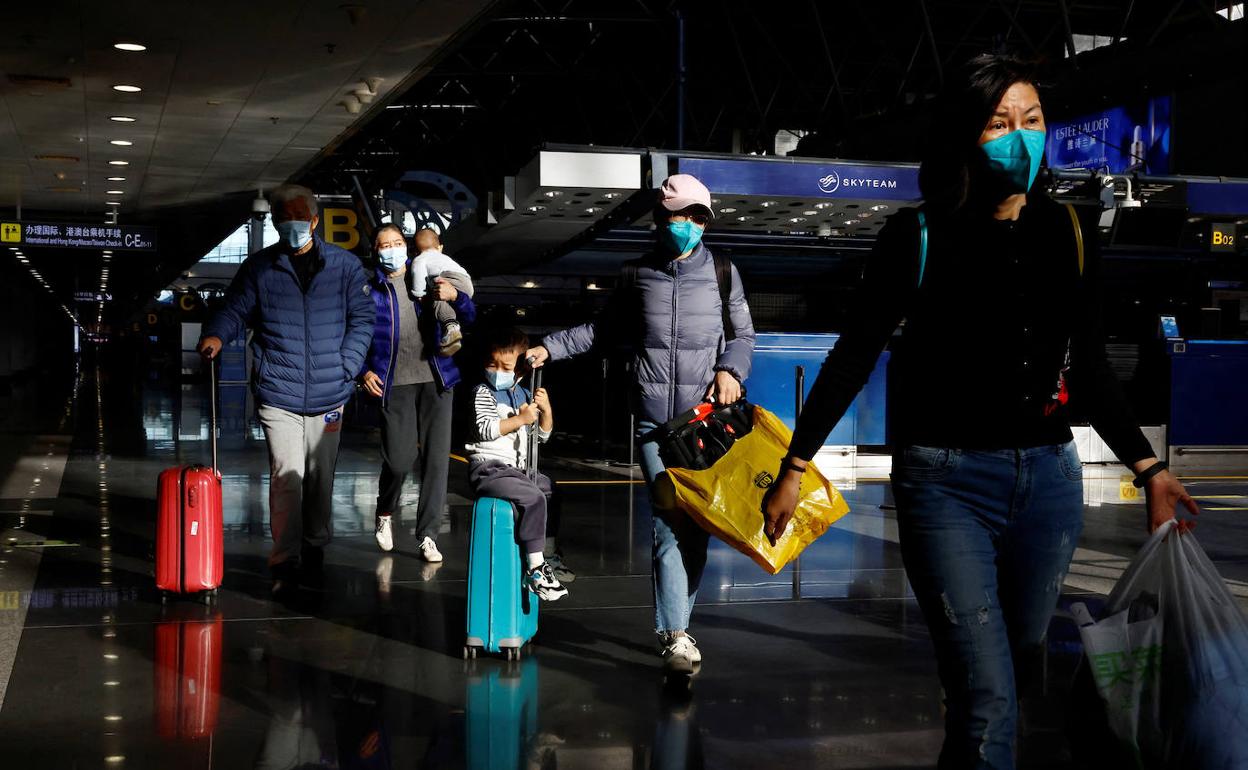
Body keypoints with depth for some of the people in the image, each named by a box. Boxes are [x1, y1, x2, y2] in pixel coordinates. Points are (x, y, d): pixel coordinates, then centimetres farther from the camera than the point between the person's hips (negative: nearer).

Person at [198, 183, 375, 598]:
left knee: (321, 477, 13)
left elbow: (362, 319, 7)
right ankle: (285, 563, 0)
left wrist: (346, 366, -4)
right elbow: (235, 310, 4)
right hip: (278, 394, -2)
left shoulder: (346, 266, 5)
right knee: (287, 476, -9)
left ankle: (315, 549, 30)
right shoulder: (259, 268, 3)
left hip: (328, 395, 2)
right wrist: (215, 335, -18)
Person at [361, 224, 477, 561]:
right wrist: (364, 372, -8)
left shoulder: (427, 280, 12)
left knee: (436, 458, -2)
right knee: (399, 459, -11)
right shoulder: (369, 291, 8)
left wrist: (455, 297, -10)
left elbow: (471, 317, 10)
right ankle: (385, 513, 21)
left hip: (436, 381, 2)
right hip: (395, 384, -2)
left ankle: (428, 536, 7)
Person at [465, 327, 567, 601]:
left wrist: (546, 411, -1)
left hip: (518, 469, 8)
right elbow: (485, 429, -19)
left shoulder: (524, 394, 16)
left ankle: (548, 555, 21)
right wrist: (520, 419, -21)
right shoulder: (483, 393, -4)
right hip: (488, 470, -8)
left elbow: (543, 435, 17)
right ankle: (535, 569, -26)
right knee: (534, 498, -28)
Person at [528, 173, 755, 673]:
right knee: (669, 522, -11)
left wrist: (730, 369, -6)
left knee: (696, 523, 2)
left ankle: (675, 623, 16)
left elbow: (743, 334, 13)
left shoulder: (722, 273, 7)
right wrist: (552, 347, 16)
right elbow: (607, 330, 22)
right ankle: (676, 635, -12)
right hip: (655, 422, -1)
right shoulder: (637, 275, 9)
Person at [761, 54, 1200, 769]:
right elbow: (857, 353, -1)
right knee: (988, 698, -10)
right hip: (948, 481, -4)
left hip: (1049, 478, 5)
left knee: (1023, 667, 15)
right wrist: (795, 465, -3)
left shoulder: (1069, 233, 6)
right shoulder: (920, 236, -5)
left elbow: (1089, 365, 15)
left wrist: (1147, 466, 12)